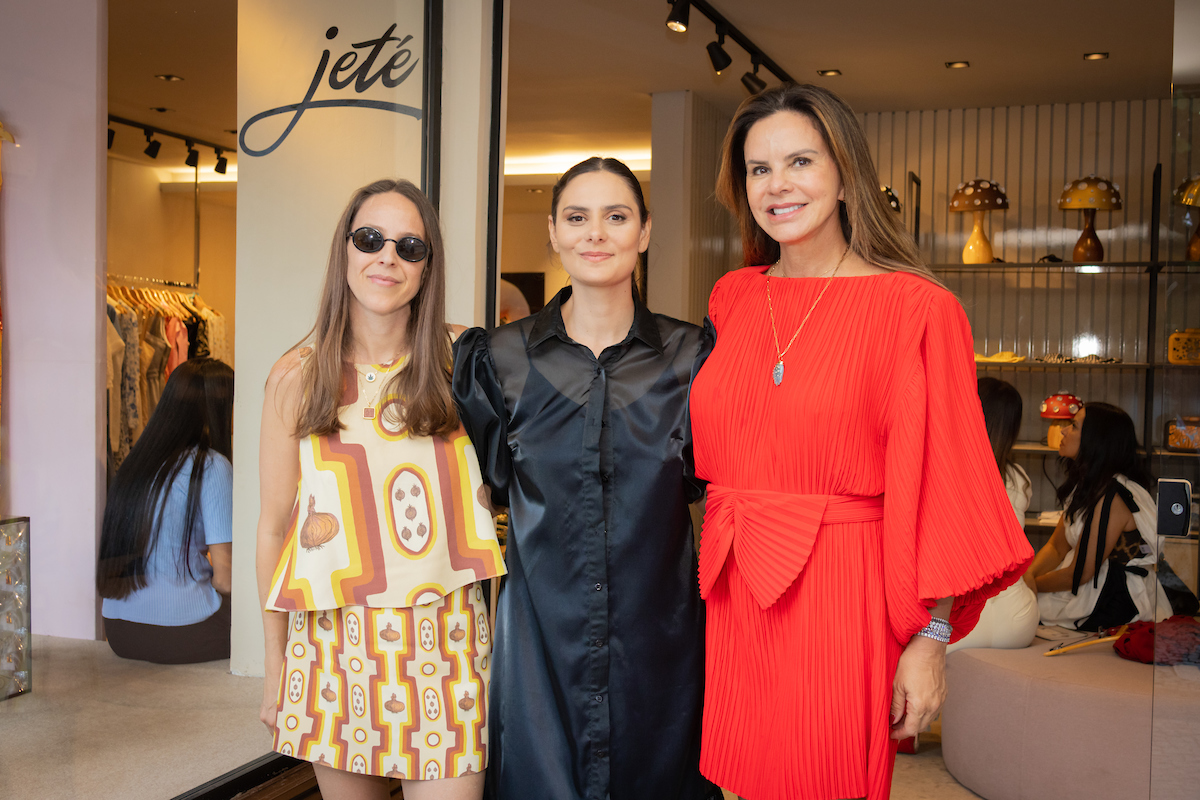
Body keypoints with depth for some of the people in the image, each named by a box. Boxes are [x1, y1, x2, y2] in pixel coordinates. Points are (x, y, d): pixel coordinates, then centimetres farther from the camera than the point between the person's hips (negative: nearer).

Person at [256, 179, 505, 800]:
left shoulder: (458, 361, 2)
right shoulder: (297, 376, 0)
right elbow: (275, 527, 4)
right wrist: (274, 667, 5)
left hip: (447, 636, 0)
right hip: (338, 638, 0)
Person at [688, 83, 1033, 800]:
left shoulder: (916, 308, -8)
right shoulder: (731, 297, 8)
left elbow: (939, 481, -9)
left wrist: (931, 642, -12)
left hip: (843, 599, -4)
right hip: (734, 601, 5)